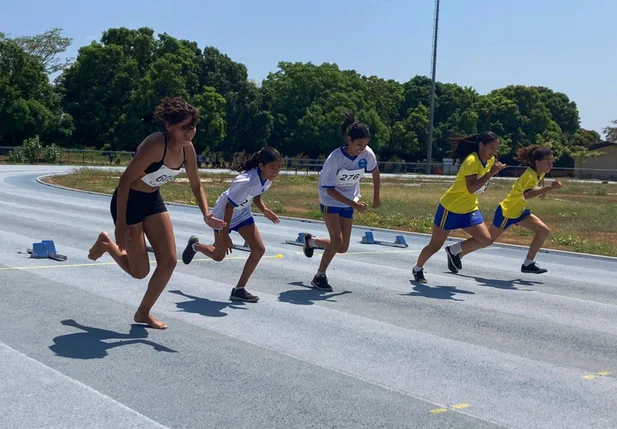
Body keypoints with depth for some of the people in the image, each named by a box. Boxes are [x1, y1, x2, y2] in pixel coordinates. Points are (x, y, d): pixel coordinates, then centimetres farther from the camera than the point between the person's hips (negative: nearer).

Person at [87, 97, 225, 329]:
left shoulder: (187, 149, -8)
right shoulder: (156, 144, -30)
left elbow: (196, 185, 6)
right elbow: (125, 180, -28)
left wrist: (206, 214, -10)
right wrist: (121, 224, -29)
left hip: (153, 200, 7)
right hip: (129, 201, -7)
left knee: (169, 261, 1)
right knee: (140, 271, -1)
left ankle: (144, 313, 20)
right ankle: (106, 244, 28)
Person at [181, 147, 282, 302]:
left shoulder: (268, 178, -15)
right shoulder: (247, 182, -39)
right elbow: (229, 207, -30)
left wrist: (264, 210, -15)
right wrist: (225, 235, -26)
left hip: (243, 214, 7)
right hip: (224, 214, -6)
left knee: (259, 249, -9)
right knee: (218, 255, 12)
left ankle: (239, 289, 1)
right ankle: (194, 245, 46)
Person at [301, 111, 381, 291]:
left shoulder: (367, 154, -16)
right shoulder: (335, 158, -28)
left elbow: (375, 171, 7)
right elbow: (330, 190, -23)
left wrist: (376, 197, 9)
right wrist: (355, 205, -29)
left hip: (348, 203, 5)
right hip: (330, 201, -5)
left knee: (342, 248, 4)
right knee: (337, 241, -17)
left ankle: (310, 241, 32)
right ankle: (319, 276, 2)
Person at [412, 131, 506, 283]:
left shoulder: (490, 161, 1)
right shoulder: (471, 161, -24)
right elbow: (471, 188, -36)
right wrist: (491, 173, -37)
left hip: (469, 209, 7)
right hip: (450, 208, -7)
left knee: (485, 240, -10)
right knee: (435, 246, 3)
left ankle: (454, 251, 12)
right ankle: (417, 269, 29)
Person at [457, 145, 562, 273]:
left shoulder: (540, 173, -2)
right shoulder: (529, 175, -29)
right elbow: (527, 195, -49)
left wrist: (543, 190, 10)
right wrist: (549, 188, -53)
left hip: (519, 211, 9)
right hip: (506, 212, -9)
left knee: (544, 231, -4)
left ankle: (528, 264, 3)